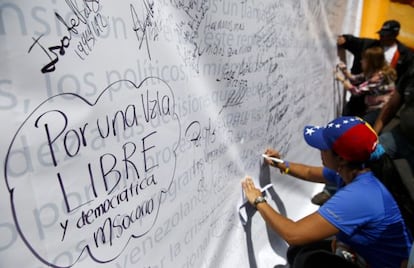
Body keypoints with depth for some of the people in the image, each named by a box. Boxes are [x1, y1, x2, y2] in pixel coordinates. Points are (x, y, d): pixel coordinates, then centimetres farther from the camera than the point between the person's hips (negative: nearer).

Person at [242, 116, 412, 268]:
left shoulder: (356, 197, -38)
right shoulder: (350, 172, -9)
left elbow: (293, 234, -38)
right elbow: (309, 173, 15)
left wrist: (259, 202, -24)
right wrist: (282, 165, 6)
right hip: (366, 253, 8)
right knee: (296, 251, 5)